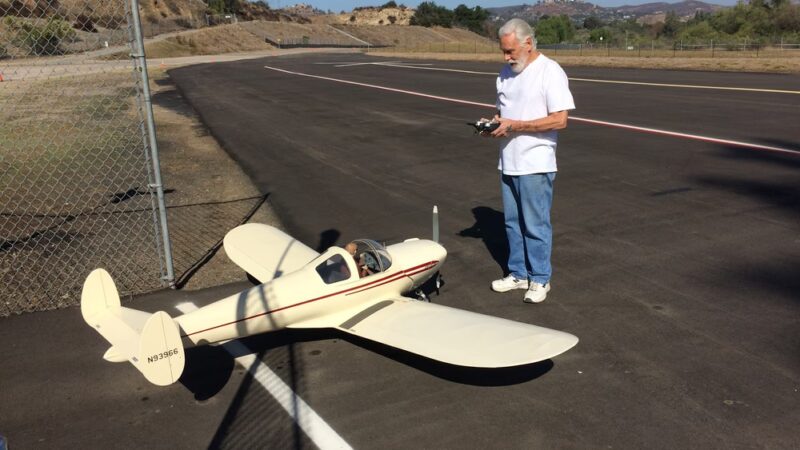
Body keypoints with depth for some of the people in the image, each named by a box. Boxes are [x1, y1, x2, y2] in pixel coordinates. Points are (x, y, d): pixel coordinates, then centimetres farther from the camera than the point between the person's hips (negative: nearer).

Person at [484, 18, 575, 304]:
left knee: (535, 225, 1)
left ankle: (540, 280, 16)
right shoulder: (506, 73, 11)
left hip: (535, 165, -7)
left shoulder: (550, 72, -12)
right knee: (512, 223, 15)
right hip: (508, 162, 7)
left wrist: (514, 125, -20)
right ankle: (518, 273, 28)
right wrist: (494, 123, -3)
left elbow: (560, 120, -18)